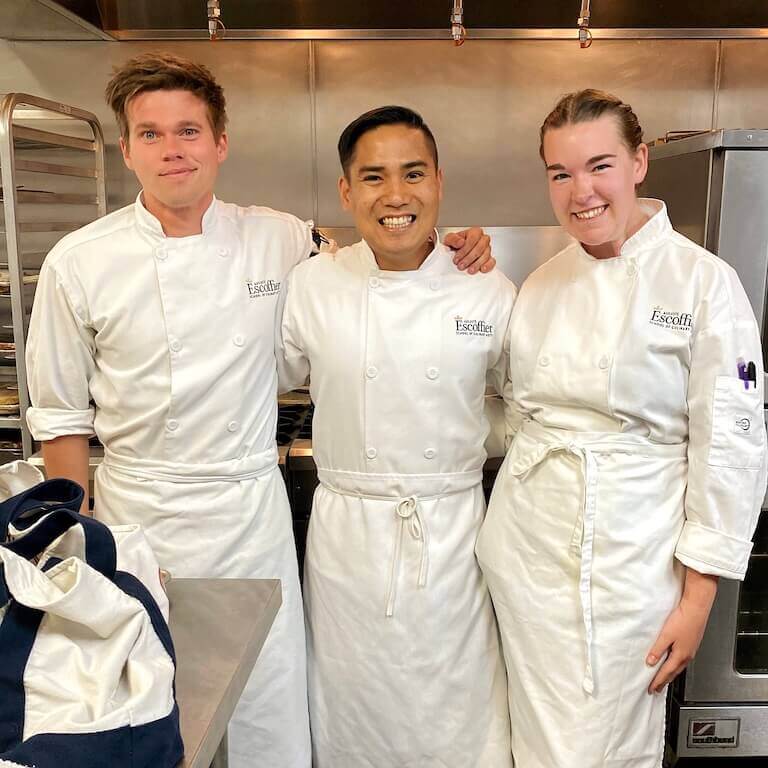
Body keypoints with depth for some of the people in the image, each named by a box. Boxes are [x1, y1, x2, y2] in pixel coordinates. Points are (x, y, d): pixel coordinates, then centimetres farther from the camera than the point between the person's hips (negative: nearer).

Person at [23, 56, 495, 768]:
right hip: (136, 521, 0)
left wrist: (452, 254, -6)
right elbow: (62, 419, 2)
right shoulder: (77, 264, -5)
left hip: (252, 514, 1)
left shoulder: (278, 240, -2)